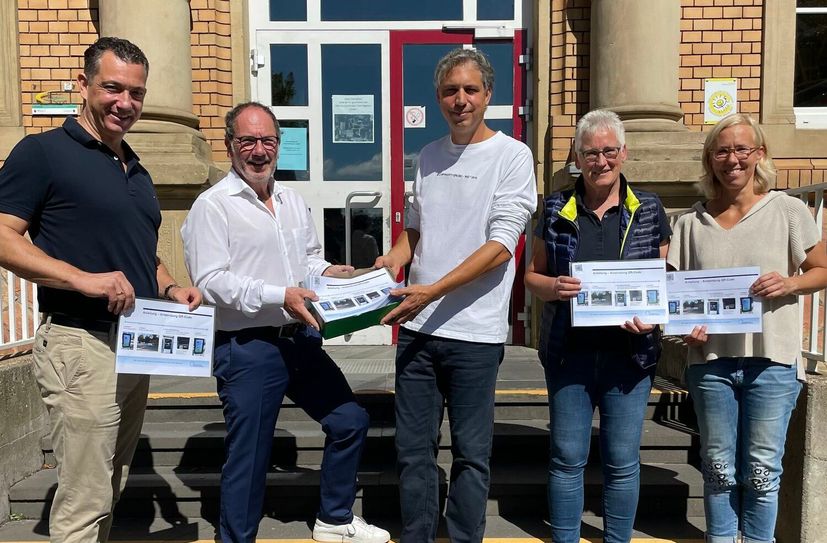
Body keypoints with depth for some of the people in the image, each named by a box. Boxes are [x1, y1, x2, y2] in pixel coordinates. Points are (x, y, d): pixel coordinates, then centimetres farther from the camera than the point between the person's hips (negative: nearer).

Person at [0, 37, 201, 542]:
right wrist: (83, 279, -24)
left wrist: (171, 288, 5)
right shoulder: (42, 152, -6)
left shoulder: (137, 171, 15)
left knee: (111, 488, 19)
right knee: (85, 499, -1)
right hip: (82, 343, -7)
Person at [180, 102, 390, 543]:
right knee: (248, 455, 3)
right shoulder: (212, 205, -9)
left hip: (300, 340, 7)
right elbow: (210, 281, -18)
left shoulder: (293, 200, 13)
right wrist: (279, 296, -25)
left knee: (350, 420, 13)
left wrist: (326, 272, 0)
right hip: (246, 348, -7)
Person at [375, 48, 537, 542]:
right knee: (414, 449, 13)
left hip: (474, 332, -5)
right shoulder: (429, 155, 12)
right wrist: (395, 256, -1)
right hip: (417, 326, 5)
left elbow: (500, 246, -13)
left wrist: (431, 291, -20)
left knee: (471, 455, 9)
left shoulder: (512, 155, -4)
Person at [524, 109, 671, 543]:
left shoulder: (649, 210, 4)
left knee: (623, 461, 11)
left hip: (629, 353, 0)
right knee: (567, 458, 9)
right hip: (569, 352, 0)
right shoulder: (556, 210, 3)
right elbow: (531, 275, 7)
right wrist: (553, 287, -15)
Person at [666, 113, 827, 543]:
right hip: (710, 360, 2)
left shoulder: (788, 211, 0)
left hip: (771, 361, -2)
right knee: (718, 468, 12)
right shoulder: (692, 221, 6)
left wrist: (790, 284, -15)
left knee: (761, 470, 8)